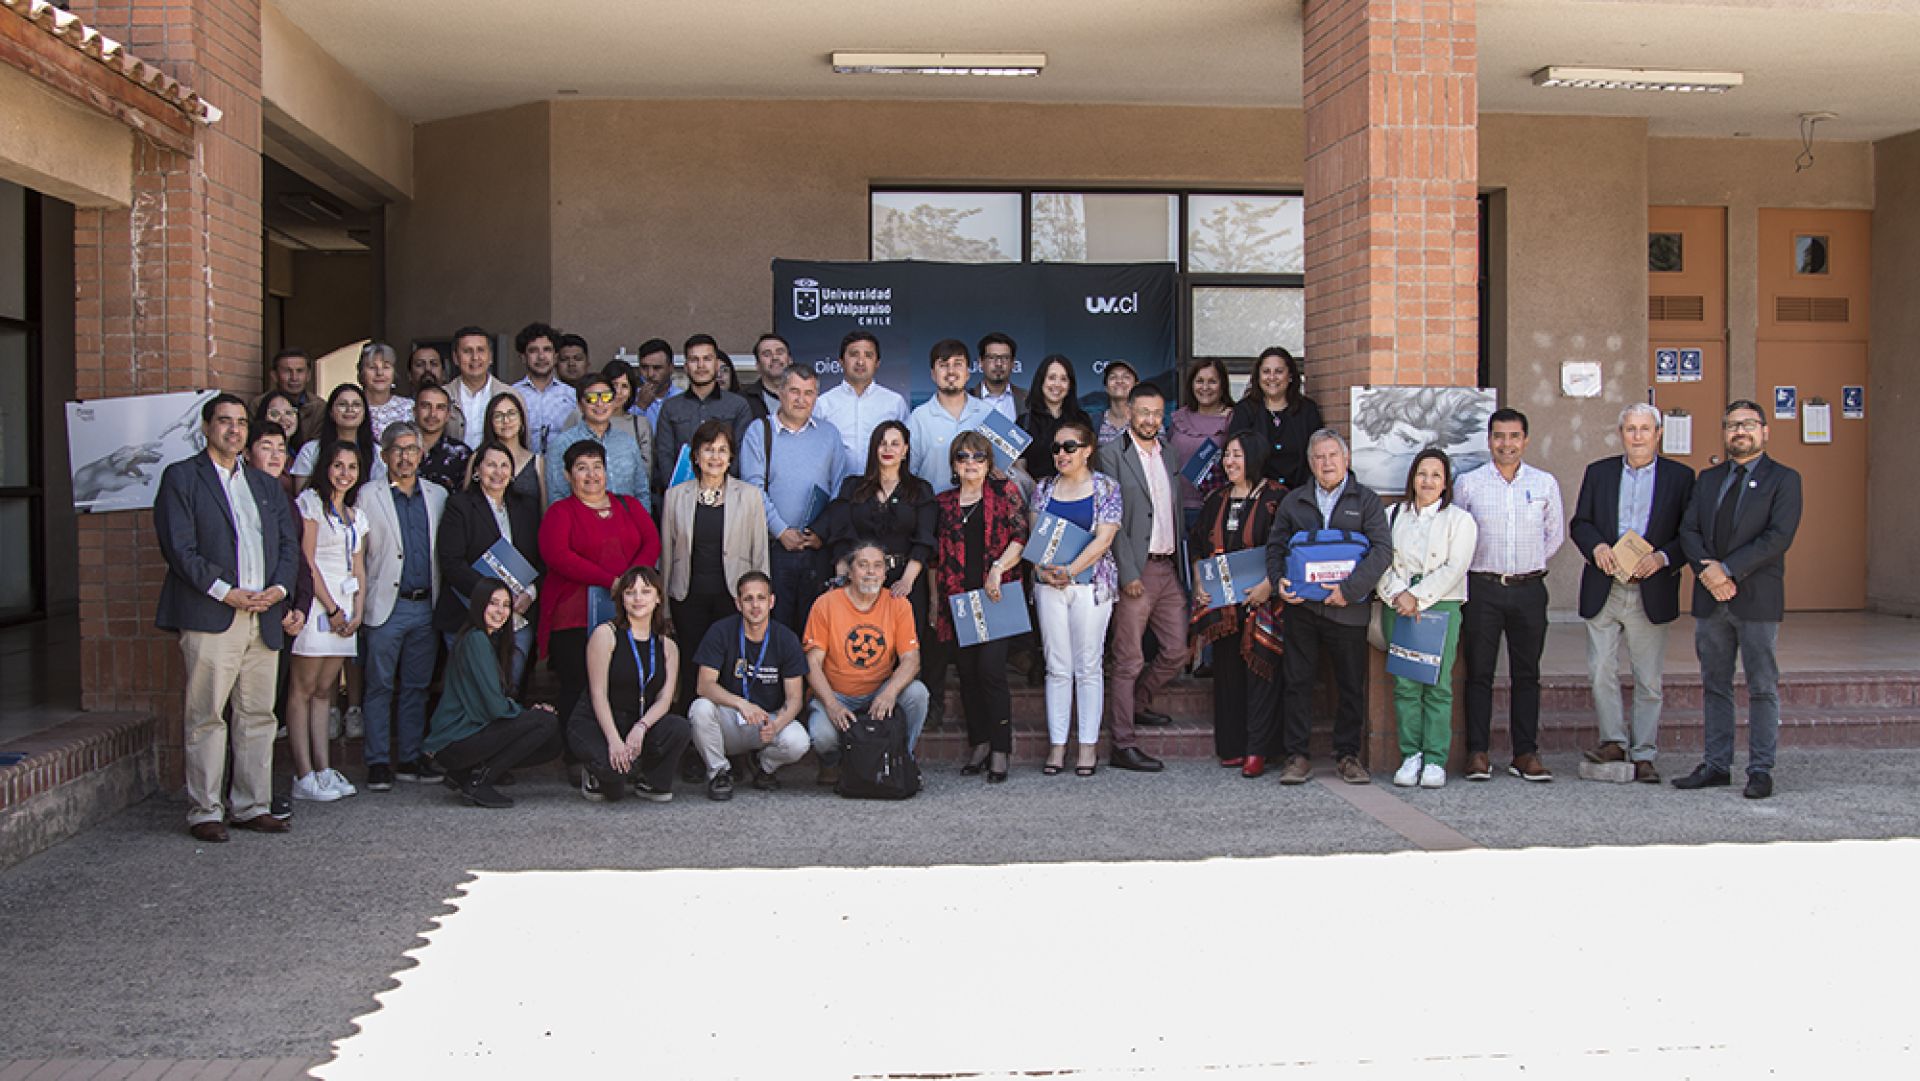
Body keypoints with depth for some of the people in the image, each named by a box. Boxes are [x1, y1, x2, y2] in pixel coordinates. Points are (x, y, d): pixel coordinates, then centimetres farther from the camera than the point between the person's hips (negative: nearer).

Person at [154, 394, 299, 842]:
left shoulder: (265, 485, 21)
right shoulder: (181, 477, 4)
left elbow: (289, 543, 17)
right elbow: (179, 548, -6)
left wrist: (280, 589, -2)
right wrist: (226, 592, -13)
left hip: (264, 618, 5)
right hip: (210, 618, -5)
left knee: (258, 715, 7)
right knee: (206, 717, -4)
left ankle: (251, 805, 14)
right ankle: (205, 812, 3)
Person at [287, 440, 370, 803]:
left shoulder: (355, 514, 20)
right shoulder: (310, 502, -1)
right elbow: (306, 561, -8)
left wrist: (357, 611, 4)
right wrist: (332, 609, -10)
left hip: (344, 609, 7)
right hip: (316, 603, -7)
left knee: (324, 691, 8)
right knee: (304, 689, -5)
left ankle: (323, 769, 7)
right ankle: (304, 776, -7)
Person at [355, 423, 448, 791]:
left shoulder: (438, 495, 12)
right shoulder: (369, 496, 3)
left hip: (426, 606, 3)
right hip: (387, 606, -3)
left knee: (416, 687, 9)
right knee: (380, 687, -1)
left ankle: (411, 759, 16)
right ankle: (378, 763, 4)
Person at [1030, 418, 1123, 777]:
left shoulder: (1106, 487, 2)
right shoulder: (1043, 488, 12)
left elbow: (1104, 538, -6)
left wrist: (1070, 570, -14)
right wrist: (1043, 570, -9)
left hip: (1091, 583, -3)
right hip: (1049, 585, 3)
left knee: (1088, 666, -1)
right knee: (1057, 667, 3)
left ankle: (1089, 746, 4)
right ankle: (1057, 744, 6)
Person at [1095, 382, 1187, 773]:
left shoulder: (1168, 457, 16)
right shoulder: (1112, 454, -5)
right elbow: (1111, 520, -11)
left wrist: (1183, 567, 13)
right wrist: (1129, 573, -16)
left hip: (1169, 568, 7)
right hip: (1136, 570, -7)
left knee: (1176, 650, 11)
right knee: (1128, 661, -4)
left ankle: (1137, 705, 33)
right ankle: (1123, 745, -1)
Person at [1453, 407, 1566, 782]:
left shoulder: (1545, 483, 6)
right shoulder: (1467, 483, 2)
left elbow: (1555, 533, 16)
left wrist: (1531, 564, 13)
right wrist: (1482, 566, 7)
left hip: (1529, 587, 1)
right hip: (1482, 588, -1)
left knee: (1526, 674, 6)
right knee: (1479, 673, 1)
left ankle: (1526, 753, 11)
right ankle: (1477, 752, 6)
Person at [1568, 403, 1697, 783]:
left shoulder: (1680, 477, 4)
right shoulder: (1599, 472, 10)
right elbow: (1579, 523, 10)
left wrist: (1663, 557, -15)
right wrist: (1596, 546, -11)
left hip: (1651, 592, -1)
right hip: (1603, 591, 2)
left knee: (1649, 679, 4)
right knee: (1601, 671, -1)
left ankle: (1645, 755, 10)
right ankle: (1613, 741, 11)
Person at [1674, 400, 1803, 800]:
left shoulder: (1783, 479, -1)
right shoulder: (1707, 479, 15)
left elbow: (1778, 537, -12)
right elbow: (1688, 531, 6)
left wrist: (1728, 569, -17)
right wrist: (1707, 572, -12)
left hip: (1757, 599, -5)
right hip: (1710, 599, 5)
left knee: (1763, 688, 0)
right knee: (1715, 687, 9)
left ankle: (1761, 770, 6)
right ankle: (1716, 765, 16)